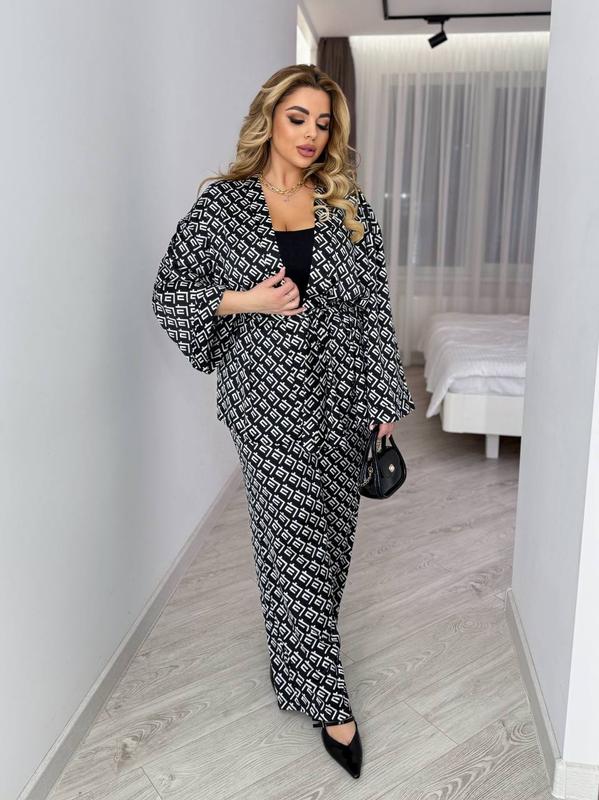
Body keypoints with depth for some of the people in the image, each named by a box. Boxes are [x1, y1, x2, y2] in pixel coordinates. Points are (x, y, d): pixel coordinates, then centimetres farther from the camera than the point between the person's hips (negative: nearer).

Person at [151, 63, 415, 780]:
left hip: (341, 394, 3)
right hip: (271, 398, -3)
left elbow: (375, 307, 3)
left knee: (327, 533, 14)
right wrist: (244, 301, -12)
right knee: (296, 539, 1)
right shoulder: (222, 203, 0)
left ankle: (297, 648, 41)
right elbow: (170, 289, 4)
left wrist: (384, 400, 0)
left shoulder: (348, 207, 6)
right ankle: (326, 699, 18)